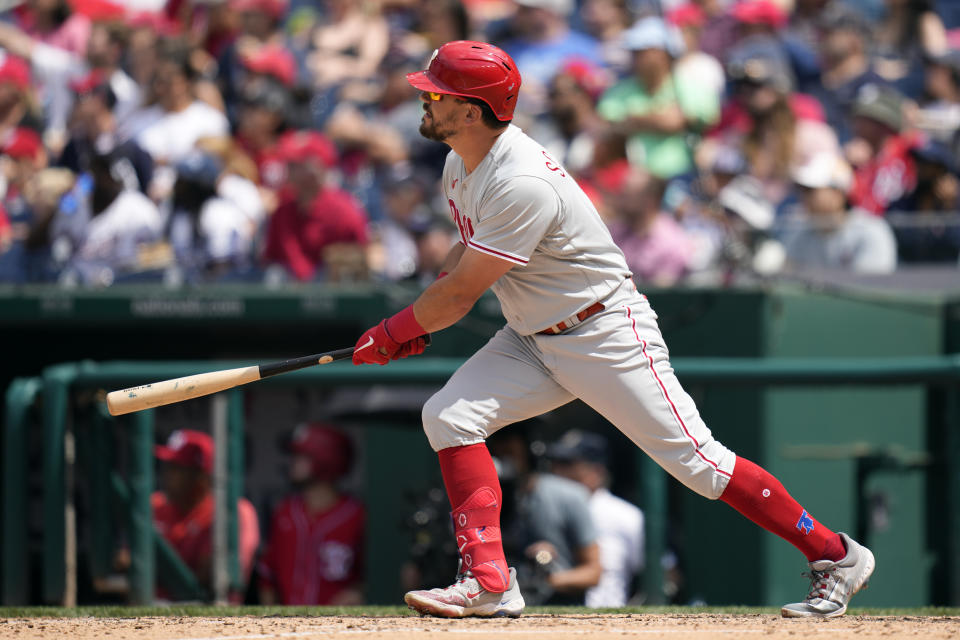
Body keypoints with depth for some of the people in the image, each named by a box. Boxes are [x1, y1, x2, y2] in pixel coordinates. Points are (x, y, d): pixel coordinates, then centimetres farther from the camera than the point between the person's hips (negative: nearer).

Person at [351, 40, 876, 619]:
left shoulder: (521, 185, -30)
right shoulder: (463, 164, 1)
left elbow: (460, 295, -24)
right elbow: (469, 248, 20)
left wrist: (390, 335, -9)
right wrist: (418, 322, 6)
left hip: (608, 336, -9)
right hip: (532, 340, 9)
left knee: (697, 461, -8)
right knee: (450, 416, -9)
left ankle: (835, 555, 4)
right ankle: (489, 582, -9)